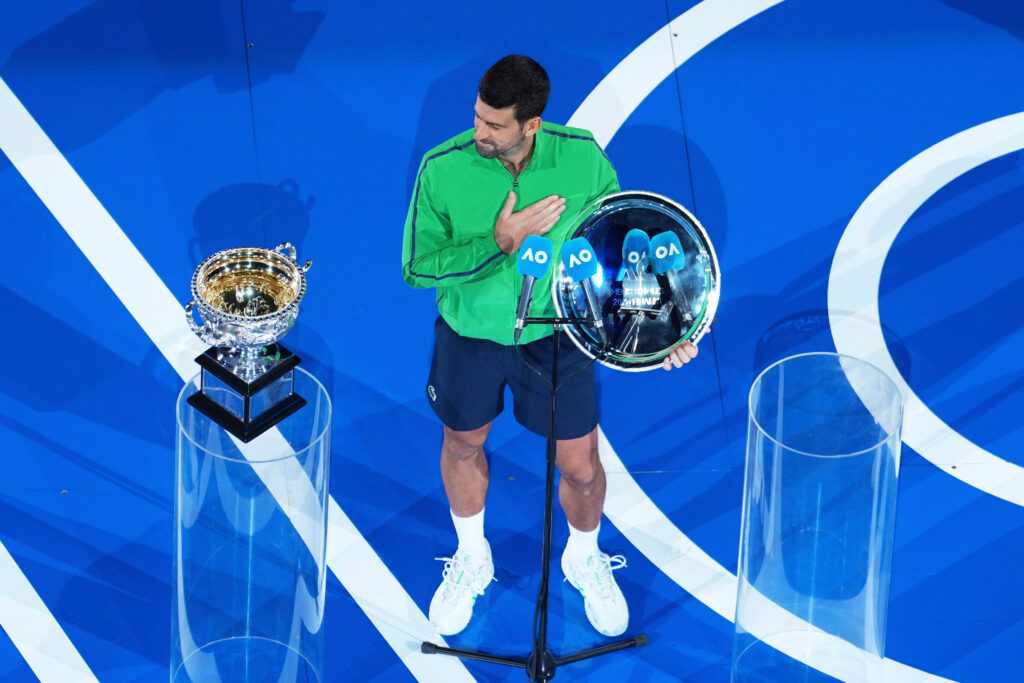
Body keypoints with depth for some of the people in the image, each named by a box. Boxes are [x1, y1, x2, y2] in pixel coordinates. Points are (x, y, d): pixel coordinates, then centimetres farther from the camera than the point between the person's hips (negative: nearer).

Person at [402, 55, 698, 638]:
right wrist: (501, 241, -31)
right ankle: (472, 558, 52)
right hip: (470, 337, 0)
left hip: (555, 337, 0)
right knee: (463, 445, 23)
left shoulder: (582, 157, -20)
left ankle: (585, 559, 45)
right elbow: (417, 268, -20)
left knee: (581, 468, 10)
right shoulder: (443, 169, -24)